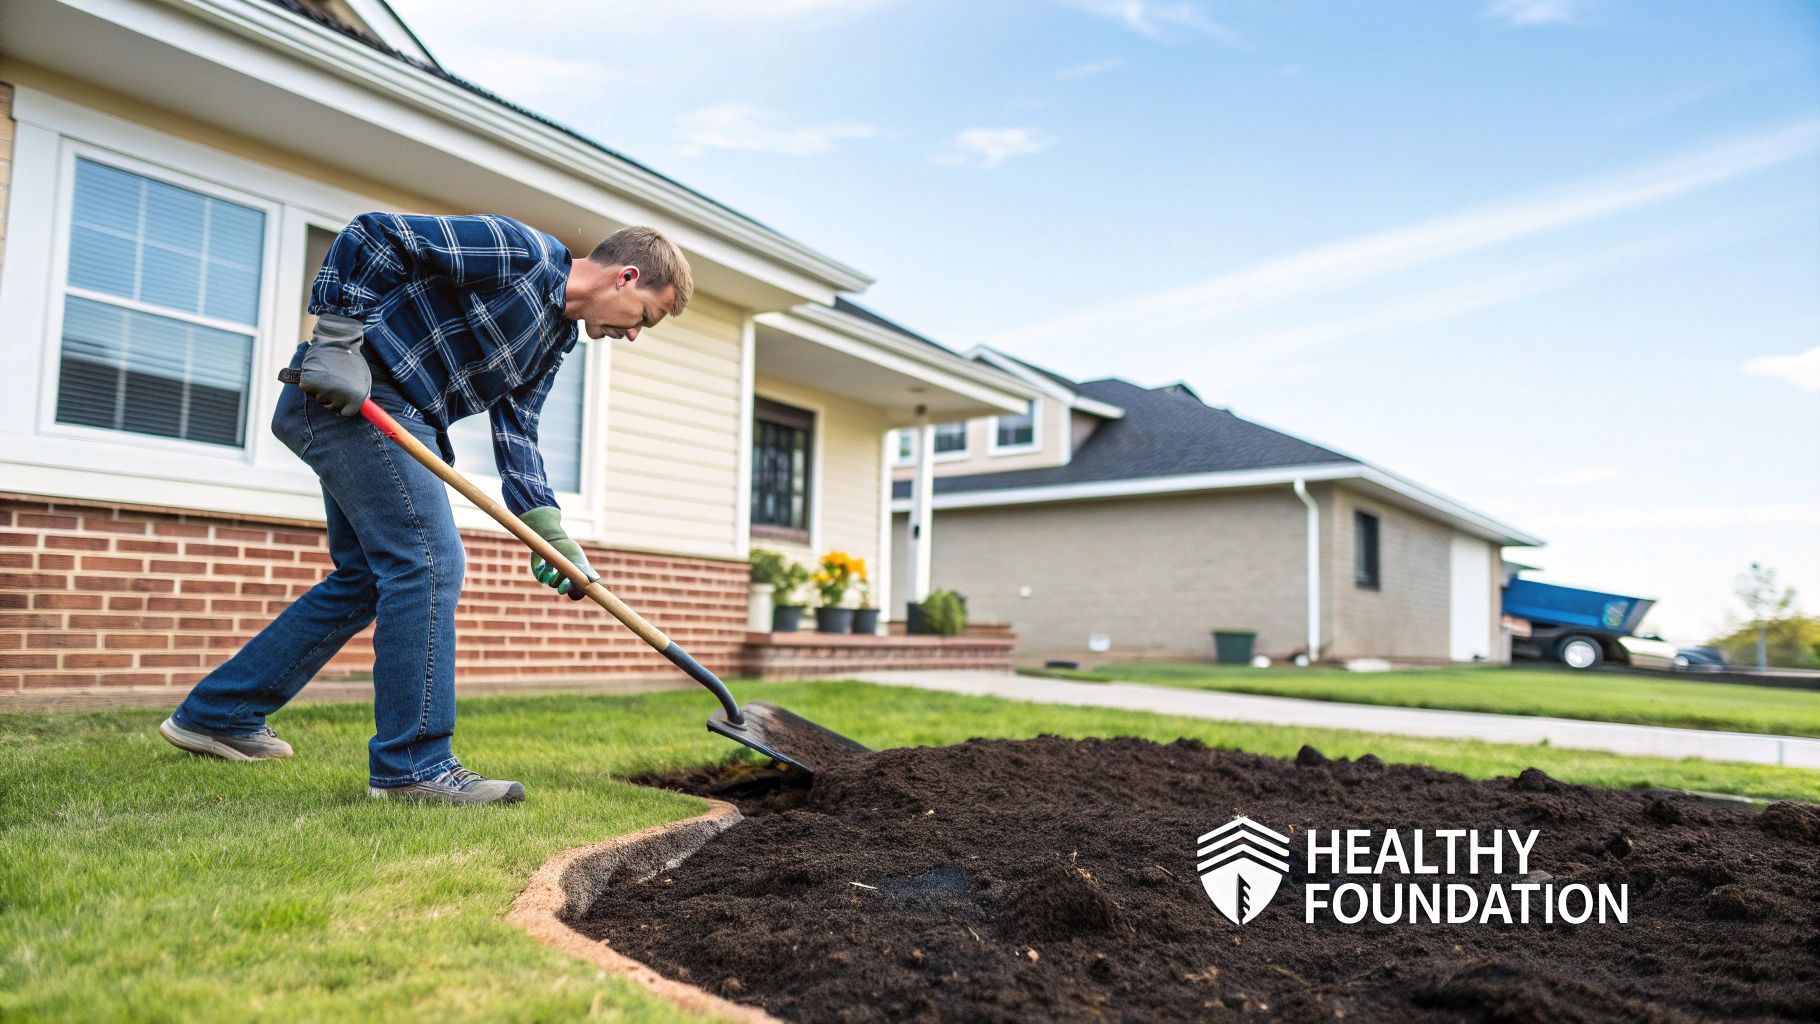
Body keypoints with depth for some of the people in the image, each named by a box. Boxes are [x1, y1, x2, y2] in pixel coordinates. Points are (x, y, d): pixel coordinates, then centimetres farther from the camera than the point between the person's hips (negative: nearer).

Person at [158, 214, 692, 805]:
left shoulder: (556, 339, 13)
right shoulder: (520, 250, -15)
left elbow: (516, 432, 8)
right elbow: (375, 232, -16)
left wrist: (545, 527, -4)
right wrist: (338, 336, -20)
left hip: (396, 419, 10)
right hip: (351, 393, -10)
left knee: (364, 579, 14)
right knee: (427, 562, -14)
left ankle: (215, 715, 27)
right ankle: (413, 766, -8)